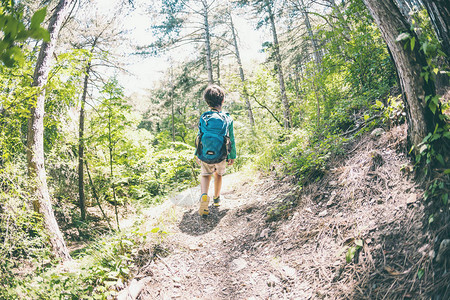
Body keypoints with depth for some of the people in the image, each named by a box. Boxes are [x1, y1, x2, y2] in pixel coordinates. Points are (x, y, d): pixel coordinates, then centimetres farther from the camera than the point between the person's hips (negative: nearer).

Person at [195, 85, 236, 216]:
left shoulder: (203, 118, -11)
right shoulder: (227, 119, -13)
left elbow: (199, 137, -3)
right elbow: (231, 140, -5)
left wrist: (197, 154, 10)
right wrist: (232, 156, 9)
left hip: (204, 156, 0)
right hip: (221, 157, 0)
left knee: (205, 175, 23)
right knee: (218, 174, 28)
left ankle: (204, 195, -4)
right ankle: (217, 199, 41)